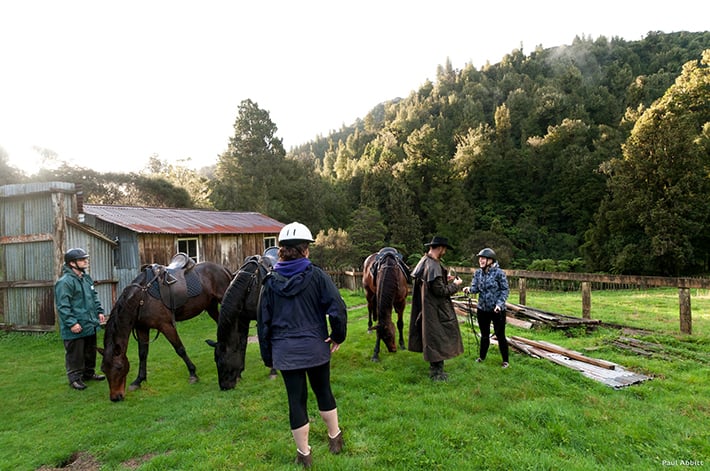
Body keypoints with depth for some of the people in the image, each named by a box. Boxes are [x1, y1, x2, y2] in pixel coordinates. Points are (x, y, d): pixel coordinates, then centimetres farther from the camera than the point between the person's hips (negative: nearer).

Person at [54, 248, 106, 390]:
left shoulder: (87, 278, 10)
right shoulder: (64, 282, -17)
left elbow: (94, 297, 20)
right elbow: (62, 306, -19)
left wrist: (99, 311, 11)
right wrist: (71, 323, -21)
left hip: (90, 324, 9)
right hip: (76, 328, -9)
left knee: (91, 351, 19)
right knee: (75, 354, 3)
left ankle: (89, 373, 34)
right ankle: (75, 378, 17)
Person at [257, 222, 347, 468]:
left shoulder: (271, 280, -2)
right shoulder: (316, 275, -9)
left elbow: (263, 321, 2)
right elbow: (338, 308, -18)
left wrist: (267, 355, 10)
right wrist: (338, 335, -3)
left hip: (285, 351, 1)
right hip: (315, 347, -1)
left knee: (296, 399, 10)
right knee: (323, 392, 19)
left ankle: (303, 453, 24)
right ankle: (335, 438, 36)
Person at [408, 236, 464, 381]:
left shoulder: (424, 261, 6)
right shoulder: (434, 266, -25)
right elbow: (440, 291, -22)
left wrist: (445, 280, 13)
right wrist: (455, 285, -8)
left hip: (428, 308, 10)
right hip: (436, 311, -10)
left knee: (433, 339, 19)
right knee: (438, 339, 3)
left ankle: (434, 369, 32)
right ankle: (437, 373, 15)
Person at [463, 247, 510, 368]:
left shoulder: (499, 273, -14)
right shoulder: (478, 273, 1)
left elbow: (505, 290, -10)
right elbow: (475, 287, -1)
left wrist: (499, 304, -20)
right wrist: (469, 289, -24)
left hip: (497, 310, -5)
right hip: (482, 309, 5)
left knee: (500, 335, 4)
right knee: (484, 334, 18)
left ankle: (505, 360, 19)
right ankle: (482, 356, 33)